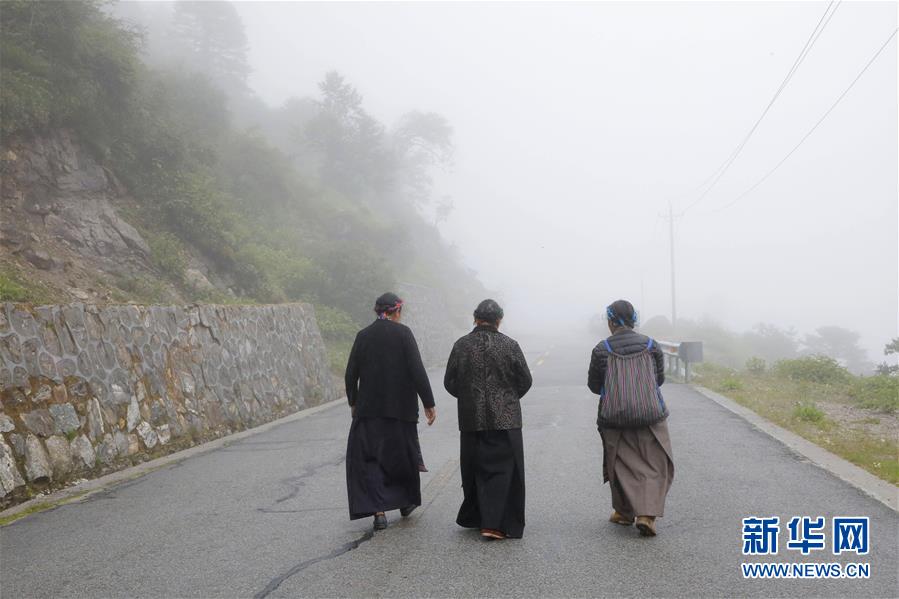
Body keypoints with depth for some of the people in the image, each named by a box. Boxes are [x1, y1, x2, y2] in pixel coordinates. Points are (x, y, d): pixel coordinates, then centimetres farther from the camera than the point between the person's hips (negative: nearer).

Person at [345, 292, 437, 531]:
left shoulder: (363, 335, 1)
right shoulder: (403, 333, -7)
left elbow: (351, 374, 2)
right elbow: (417, 370, -13)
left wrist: (353, 403, 16)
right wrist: (428, 403, -8)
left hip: (368, 407, 1)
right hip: (401, 407, -1)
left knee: (367, 457, 6)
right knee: (402, 452, 18)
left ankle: (378, 511, -5)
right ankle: (406, 500, 34)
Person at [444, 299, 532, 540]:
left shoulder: (461, 345, -1)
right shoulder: (509, 345, -6)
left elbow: (450, 382, 3)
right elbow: (525, 380, 0)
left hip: (471, 420, 3)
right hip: (505, 419, -2)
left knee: (475, 470, 15)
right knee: (502, 469, 2)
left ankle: (475, 517, 24)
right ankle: (494, 524, -4)